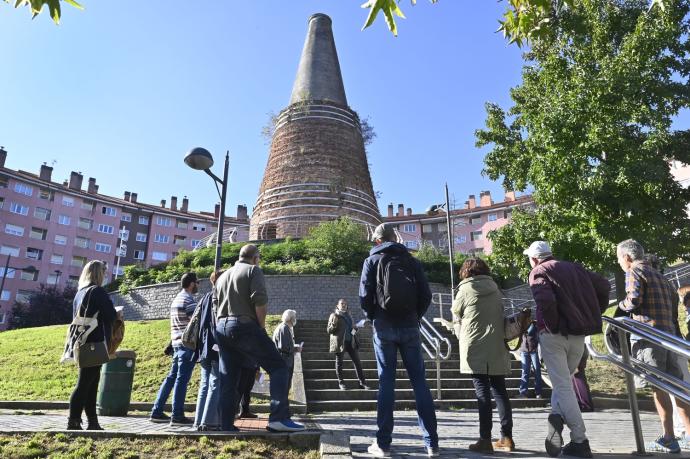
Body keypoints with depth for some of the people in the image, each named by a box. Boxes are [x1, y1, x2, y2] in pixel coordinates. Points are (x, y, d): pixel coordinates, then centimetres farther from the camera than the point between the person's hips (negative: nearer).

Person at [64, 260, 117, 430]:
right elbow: (110, 315, -15)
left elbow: (78, 316, 20)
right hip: (95, 345, -8)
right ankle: (73, 422, 0)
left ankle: (92, 422, 16)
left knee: (91, 384, 12)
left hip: (82, 344, 8)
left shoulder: (80, 293, 13)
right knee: (84, 383, -3)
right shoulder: (98, 292, -12)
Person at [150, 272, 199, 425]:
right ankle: (177, 416, -3)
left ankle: (157, 412, 17)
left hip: (177, 343, 9)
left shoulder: (176, 299, 19)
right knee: (182, 379, -6)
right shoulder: (188, 300, -11)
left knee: (171, 377, 13)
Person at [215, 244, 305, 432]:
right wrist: (261, 327, -5)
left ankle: (226, 425, 13)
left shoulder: (222, 276, 23)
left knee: (227, 380, 11)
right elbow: (260, 300, -15)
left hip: (221, 328, 8)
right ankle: (279, 417, -19)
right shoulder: (253, 270, 0)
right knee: (278, 367, -8)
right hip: (245, 327, -8)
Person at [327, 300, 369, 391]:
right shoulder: (334, 316, 0)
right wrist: (334, 323, -22)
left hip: (351, 341, 5)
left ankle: (362, 382, 6)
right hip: (339, 342, -5)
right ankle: (341, 382, 12)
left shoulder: (348, 315, 16)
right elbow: (329, 330, -3)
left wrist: (354, 327, 5)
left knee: (357, 361, 2)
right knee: (339, 362, 1)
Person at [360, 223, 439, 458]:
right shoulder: (412, 260, 7)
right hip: (409, 327, 2)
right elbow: (426, 295, 2)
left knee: (386, 382, 3)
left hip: (384, 327, -1)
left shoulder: (373, 260, 2)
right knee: (419, 381, 5)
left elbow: (365, 295, -4)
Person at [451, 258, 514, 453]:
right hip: (497, 349, 5)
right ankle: (507, 438, 17)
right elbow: (500, 314, 15)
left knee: (482, 392, -3)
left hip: (475, 349, -5)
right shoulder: (495, 288, 10)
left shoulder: (465, 289, -4)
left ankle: (485, 440, -2)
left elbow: (456, 314, 8)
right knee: (499, 390, 11)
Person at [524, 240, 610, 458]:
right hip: (578, 334, 6)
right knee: (564, 381, 21)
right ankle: (558, 415, 1)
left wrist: (552, 326, -10)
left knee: (563, 385, 0)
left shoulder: (539, 272, -5)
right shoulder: (574, 267, 13)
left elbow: (545, 300, -23)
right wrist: (593, 314, 17)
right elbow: (604, 286, 14)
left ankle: (580, 441, -1)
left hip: (554, 335, -6)